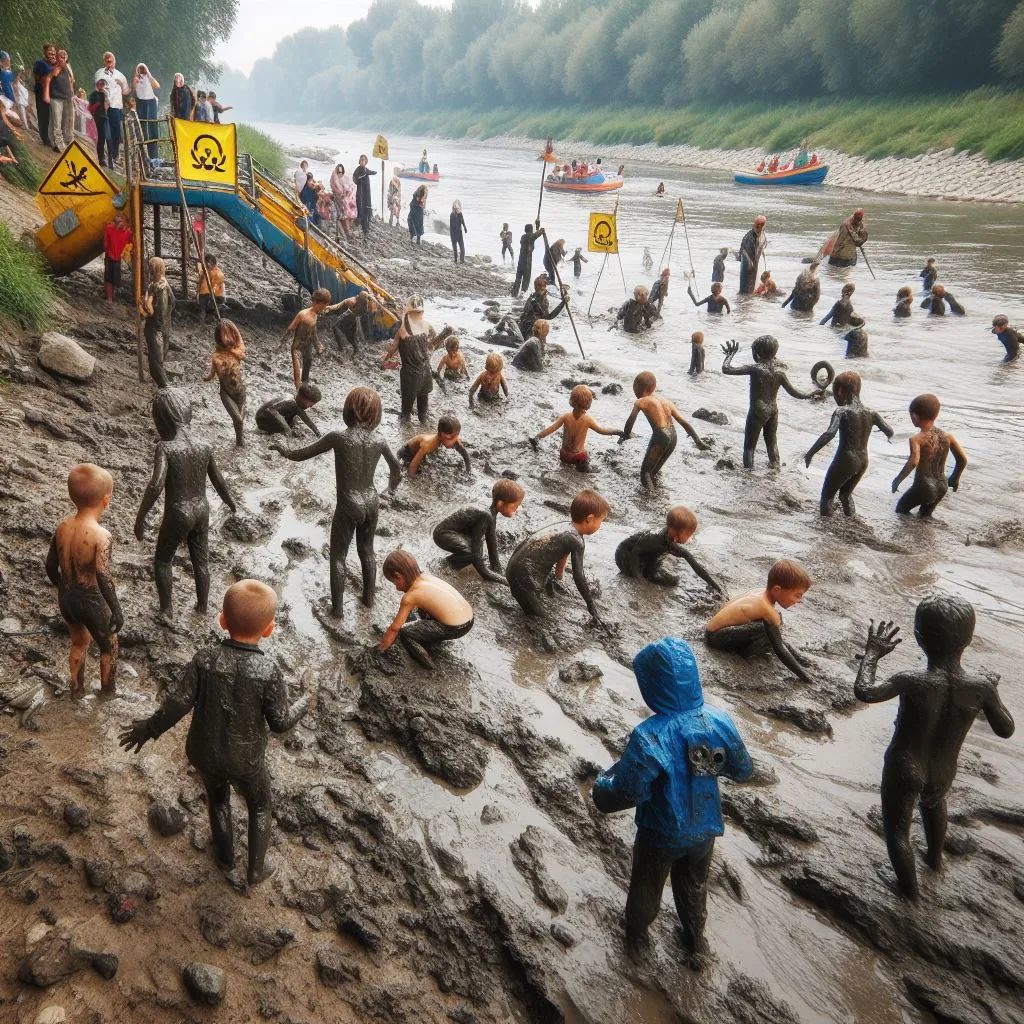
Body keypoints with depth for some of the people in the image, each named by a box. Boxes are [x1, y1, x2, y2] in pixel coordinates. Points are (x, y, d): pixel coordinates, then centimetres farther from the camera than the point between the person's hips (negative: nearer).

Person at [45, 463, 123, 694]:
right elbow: (104, 579, -28)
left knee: (79, 642, 30)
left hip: (66, 599, 6)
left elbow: (51, 567, 3)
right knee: (109, 647, 21)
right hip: (92, 602, -6)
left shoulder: (61, 527, -7)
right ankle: (108, 692, 36)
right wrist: (117, 610, -18)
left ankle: (77, 688, 44)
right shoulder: (101, 536, -26)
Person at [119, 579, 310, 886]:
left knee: (217, 797, 33)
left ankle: (225, 855, 51)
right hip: (245, 760, -2)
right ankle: (256, 868, 37)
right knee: (261, 805, 27)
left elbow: (176, 703, -18)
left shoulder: (204, 659, -23)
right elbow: (280, 722, -19)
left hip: (204, 754, 3)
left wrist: (148, 729, -2)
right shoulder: (268, 671, -28)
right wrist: (303, 704, 1)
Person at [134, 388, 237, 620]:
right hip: (201, 511, 4)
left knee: (162, 561, 19)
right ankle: (202, 606, 36)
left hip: (177, 515, -4)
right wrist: (230, 501, 24)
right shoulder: (204, 447, -8)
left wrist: (139, 518, -24)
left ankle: (166, 610, 27)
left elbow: (156, 485, -33)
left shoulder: (165, 448, -22)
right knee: (201, 561, 21)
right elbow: (218, 481, 4)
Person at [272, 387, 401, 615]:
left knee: (338, 556, 13)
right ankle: (369, 598, 35)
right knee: (367, 550, 24)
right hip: (371, 504, 4)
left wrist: (284, 451, 13)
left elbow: (303, 454, -7)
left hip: (348, 507, -4)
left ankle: (337, 607, 20)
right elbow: (396, 468, 10)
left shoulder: (338, 437, -19)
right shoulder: (379, 440, -7)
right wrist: (391, 489, 30)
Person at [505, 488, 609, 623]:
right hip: (523, 573, -9)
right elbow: (578, 576, -15)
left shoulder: (566, 527, 8)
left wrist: (557, 578, 35)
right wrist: (591, 604, -6)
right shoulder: (577, 541, -17)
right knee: (537, 612, -4)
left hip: (516, 565, 9)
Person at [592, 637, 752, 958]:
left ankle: (637, 934, 53)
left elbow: (627, 793, -28)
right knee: (694, 887, 31)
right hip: (704, 829, 3)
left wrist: (601, 783, -7)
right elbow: (743, 771, -4)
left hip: (661, 834, -3)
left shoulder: (648, 736, -35)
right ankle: (696, 943, 52)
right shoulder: (720, 722, -20)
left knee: (646, 888, 27)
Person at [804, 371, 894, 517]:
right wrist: (890, 438, 34)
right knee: (845, 494, 27)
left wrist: (810, 453, -25)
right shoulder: (870, 413, 2)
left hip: (845, 460, -6)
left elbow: (829, 434, -30)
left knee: (827, 496, 9)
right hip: (863, 461, 6)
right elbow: (889, 431, 10)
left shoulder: (842, 411, -15)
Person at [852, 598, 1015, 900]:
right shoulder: (981, 686, -22)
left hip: (904, 771, -4)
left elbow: (863, 692, -18)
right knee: (933, 801, 40)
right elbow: (1005, 730, -6)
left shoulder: (912, 682, -31)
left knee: (896, 832, 23)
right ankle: (935, 857, 59)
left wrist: (872, 653, -5)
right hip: (942, 775, 4)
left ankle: (909, 889, 41)